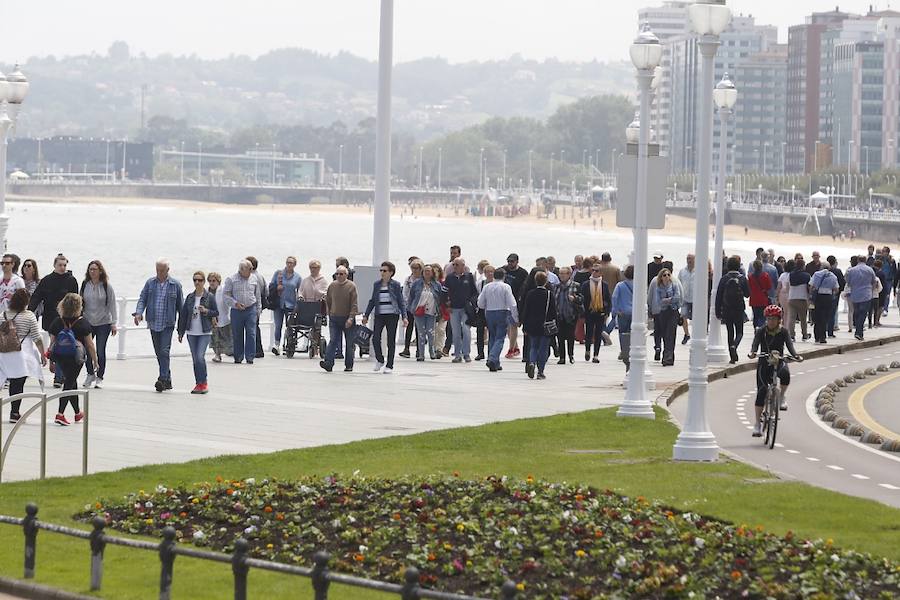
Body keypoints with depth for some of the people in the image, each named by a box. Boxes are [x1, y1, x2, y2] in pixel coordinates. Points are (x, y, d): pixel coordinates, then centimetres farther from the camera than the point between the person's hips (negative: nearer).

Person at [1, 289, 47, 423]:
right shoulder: (29, 316, -8)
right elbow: (37, 338, -6)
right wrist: (43, 355, 2)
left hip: (6, 355, 4)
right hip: (22, 355, -4)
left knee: (13, 383, 14)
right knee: (19, 383, -1)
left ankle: (14, 412, 17)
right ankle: (15, 413, -2)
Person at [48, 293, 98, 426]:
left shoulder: (57, 322, -3)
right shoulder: (83, 323, -11)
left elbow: (52, 342, 0)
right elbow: (89, 344, -8)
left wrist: (51, 360, 9)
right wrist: (95, 360, 2)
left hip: (60, 358, 4)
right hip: (76, 359, -4)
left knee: (71, 382, 20)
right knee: (69, 384, -1)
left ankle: (78, 413, 33)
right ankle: (60, 414, -14)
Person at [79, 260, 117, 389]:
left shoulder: (106, 286, -4)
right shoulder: (85, 285, 2)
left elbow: (112, 305, -1)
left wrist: (113, 323, -4)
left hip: (103, 323, -2)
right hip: (87, 323, 2)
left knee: (100, 352, -3)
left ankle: (99, 378, 11)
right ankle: (90, 374, 17)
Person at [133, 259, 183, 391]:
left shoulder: (175, 285, 2)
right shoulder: (150, 283, 8)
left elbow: (180, 305, 6)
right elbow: (142, 299, 6)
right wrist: (138, 312, -13)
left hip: (167, 324, -4)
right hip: (153, 323, 4)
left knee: (164, 352, -14)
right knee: (158, 353, 9)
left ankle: (162, 379, -17)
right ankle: (167, 379, 20)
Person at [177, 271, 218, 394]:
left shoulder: (210, 297, -3)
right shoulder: (190, 297, 6)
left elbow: (216, 313, 2)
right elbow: (183, 315, 10)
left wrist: (206, 311, -17)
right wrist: (181, 332, 10)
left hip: (205, 333, -4)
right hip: (191, 332, 4)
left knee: (200, 357, -15)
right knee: (195, 359, 6)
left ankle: (204, 383, -4)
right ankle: (199, 384, 14)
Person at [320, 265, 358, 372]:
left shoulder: (351, 286, -7)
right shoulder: (332, 286, 4)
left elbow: (354, 304, -10)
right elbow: (328, 301, 16)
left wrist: (351, 318, -18)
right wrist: (330, 314, 13)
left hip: (348, 320, -2)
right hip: (334, 318, 2)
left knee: (349, 343, 7)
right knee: (333, 341, -9)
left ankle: (349, 365, 16)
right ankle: (328, 363, -18)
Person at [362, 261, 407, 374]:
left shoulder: (396, 285, -1)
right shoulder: (377, 284, 8)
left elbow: (401, 301, 2)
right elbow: (372, 301, 15)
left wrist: (404, 317, -5)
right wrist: (366, 315, 12)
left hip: (392, 315, -3)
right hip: (379, 315, 3)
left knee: (391, 341, 1)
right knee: (375, 339, -9)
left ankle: (389, 366, 10)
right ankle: (379, 360, 15)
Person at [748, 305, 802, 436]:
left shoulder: (783, 332, -2)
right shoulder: (761, 331, -2)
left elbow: (789, 345, -14)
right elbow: (755, 343, -15)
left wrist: (795, 356, -33)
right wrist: (753, 352, -37)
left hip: (779, 362, 0)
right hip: (764, 363, 0)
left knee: (785, 373, -37)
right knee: (762, 390, -11)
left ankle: (783, 396, -10)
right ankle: (758, 424, -5)